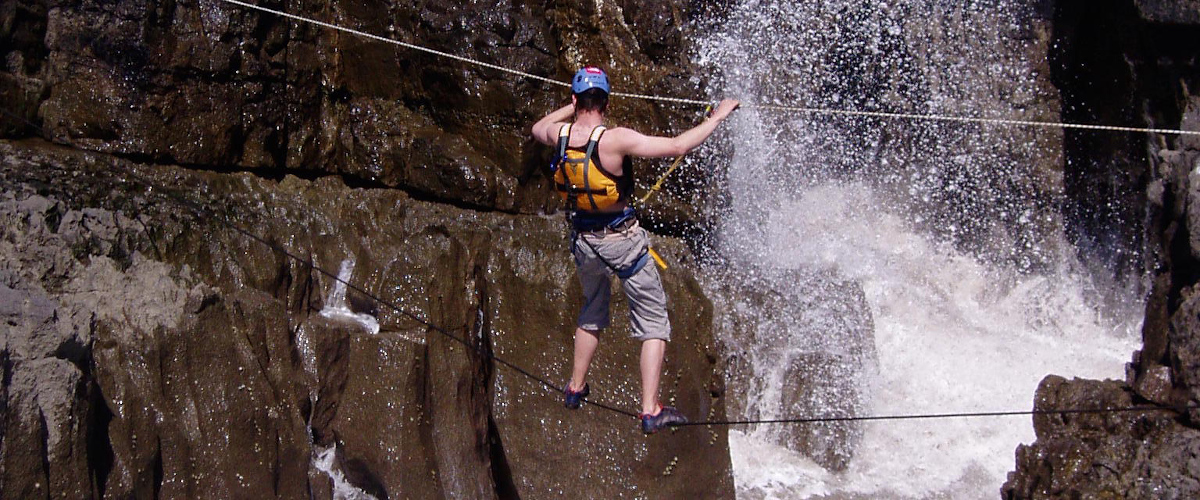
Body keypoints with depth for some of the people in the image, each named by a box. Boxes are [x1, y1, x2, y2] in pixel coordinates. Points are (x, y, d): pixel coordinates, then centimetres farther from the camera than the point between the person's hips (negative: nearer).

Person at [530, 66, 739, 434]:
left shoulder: (560, 135, -7)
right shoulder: (614, 139, -24)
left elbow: (538, 129, 20)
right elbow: (677, 146, -25)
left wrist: (573, 106, 27)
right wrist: (716, 118, -13)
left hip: (583, 239, 6)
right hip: (621, 240, -6)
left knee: (592, 313, 30)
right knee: (654, 323, 6)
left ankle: (576, 388, 38)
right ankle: (650, 411, 2)